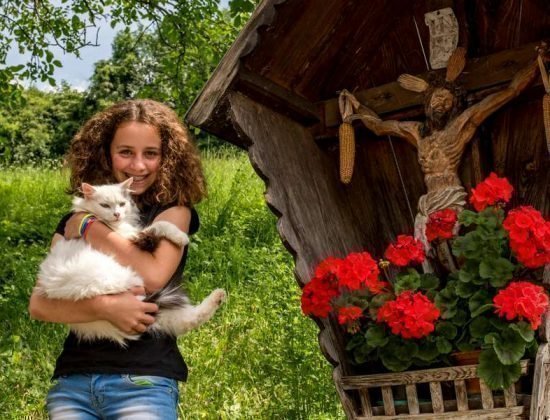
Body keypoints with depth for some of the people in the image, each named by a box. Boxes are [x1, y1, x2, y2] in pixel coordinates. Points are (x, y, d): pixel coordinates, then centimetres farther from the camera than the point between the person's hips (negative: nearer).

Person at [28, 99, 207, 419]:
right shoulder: (73, 222, 9)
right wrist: (105, 306, -18)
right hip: (73, 380, 3)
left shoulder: (173, 211, 2)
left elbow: (153, 276, -16)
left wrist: (88, 227, -7)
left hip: (144, 381, -3)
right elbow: (39, 304, -2)